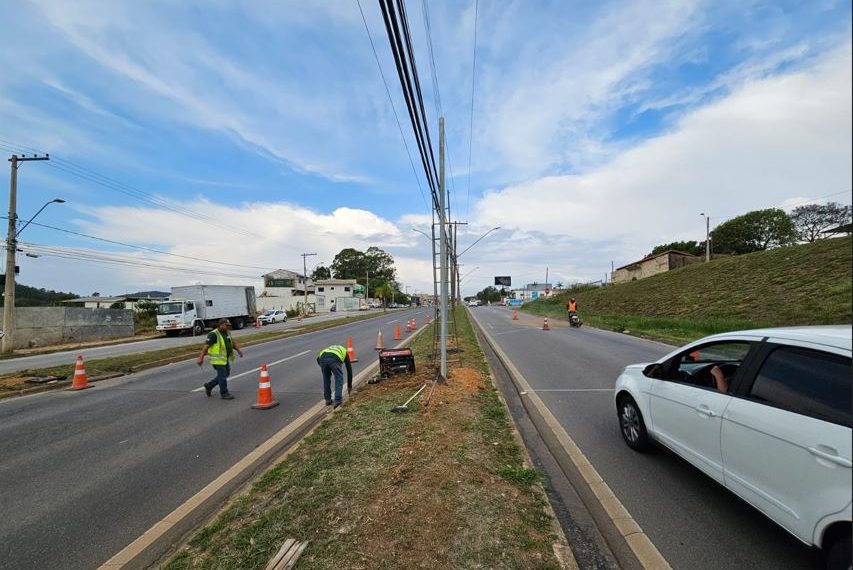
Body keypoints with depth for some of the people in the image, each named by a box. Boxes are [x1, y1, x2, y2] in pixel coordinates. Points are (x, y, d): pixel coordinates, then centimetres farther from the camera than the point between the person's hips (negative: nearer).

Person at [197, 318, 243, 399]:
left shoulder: (227, 333, 10)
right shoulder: (213, 334, -15)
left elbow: (232, 342, 24)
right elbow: (206, 346, -19)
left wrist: (238, 350, 17)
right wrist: (201, 358, -23)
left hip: (225, 359, 9)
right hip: (218, 359, -9)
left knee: (225, 375, 16)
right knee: (222, 376, -2)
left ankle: (209, 386, 32)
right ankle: (224, 393, 10)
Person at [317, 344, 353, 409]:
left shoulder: (330, 348, 45)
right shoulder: (345, 352, 37)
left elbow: (318, 359, 28)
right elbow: (349, 369, 36)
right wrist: (349, 386, 42)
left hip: (322, 358, 4)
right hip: (334, 359, -3)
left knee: (326, 378, 24)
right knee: (339, 379, 13)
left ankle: (328, 400, 28)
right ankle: (337, 400, 5)